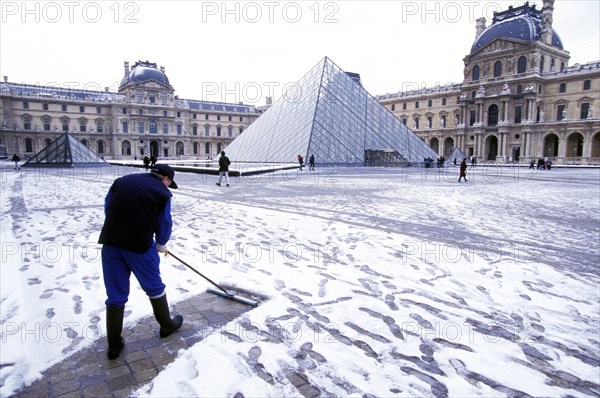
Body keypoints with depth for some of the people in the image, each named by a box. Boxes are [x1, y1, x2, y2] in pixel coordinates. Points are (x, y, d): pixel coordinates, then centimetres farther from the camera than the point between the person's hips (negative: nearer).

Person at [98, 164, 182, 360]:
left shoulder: (121, 181, 13)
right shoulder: (162, 192, -1)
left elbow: (108, 207, 17)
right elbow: (164, 223, 3)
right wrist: (161, 245, 21)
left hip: (110, 241, 5)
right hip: (140, 245, -4)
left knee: (116, 294, 14)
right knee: (154, 286, 17)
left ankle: (114, 344, 21)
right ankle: (167, 324, 34)